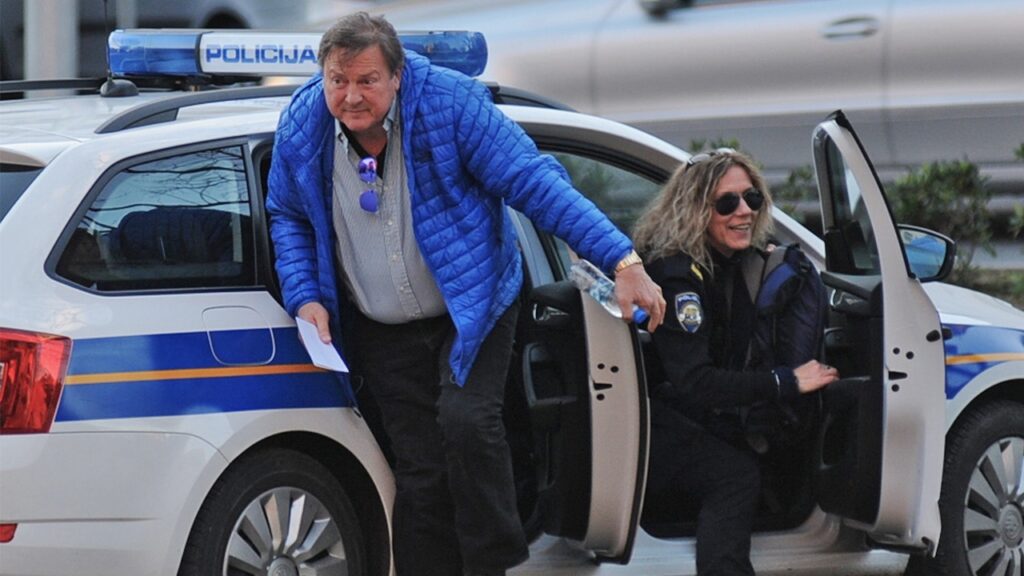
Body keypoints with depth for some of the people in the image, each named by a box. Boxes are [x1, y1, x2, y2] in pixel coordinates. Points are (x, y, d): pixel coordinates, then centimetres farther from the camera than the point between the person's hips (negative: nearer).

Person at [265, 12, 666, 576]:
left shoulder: (451, 104, -21)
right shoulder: (301, 128, -9)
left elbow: (536, 182, -20)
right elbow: (288, 217, 11)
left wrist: (622, 260, -25)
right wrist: (305, 296, -4)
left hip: (471, 307, -3)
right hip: (383, 332, 3)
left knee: (465, 417, -25)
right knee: (420, 466, 0)